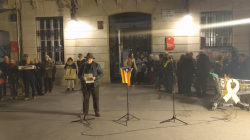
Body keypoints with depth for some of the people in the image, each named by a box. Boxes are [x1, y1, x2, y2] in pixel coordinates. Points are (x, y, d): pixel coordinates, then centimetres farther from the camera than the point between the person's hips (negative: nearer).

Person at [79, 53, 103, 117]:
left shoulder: (96, 65, 1)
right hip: (86, 85, 2)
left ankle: (97, 112, 15)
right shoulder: (84, 66, 9)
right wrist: (82, 77, -11)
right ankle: (85, 112, 19)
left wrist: (95, 77, -17)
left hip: (94, 85, -2)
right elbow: (79, 74, 11)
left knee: (96, 99, 4)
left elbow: (101, 74, -1)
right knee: (85, 99, 7)